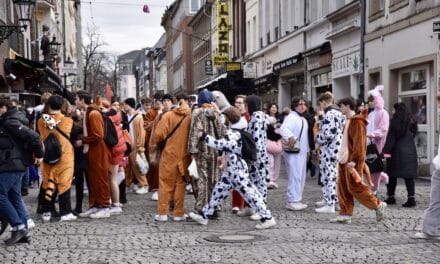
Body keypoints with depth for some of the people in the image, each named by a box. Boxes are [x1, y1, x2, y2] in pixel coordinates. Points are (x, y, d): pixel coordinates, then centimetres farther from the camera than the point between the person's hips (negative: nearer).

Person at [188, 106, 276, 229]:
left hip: (237, 170, -11)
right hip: (232, 169, 11)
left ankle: (267, 218, -1)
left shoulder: (233, 134, -20)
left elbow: (219, 144, -24)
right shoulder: (235, 131, 10)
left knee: (250, 194, -7)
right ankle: (204, 215, 23)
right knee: (219, 189, 15)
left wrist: (204, 136, -14)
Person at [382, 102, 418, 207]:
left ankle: (391, 197, 14)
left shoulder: (395, 121, -9)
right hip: (410, 151, 4)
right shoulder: (410, 121, 6)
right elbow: (413, 134, 12)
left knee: (392, 175, 8)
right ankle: (411, 197, -6)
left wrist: (386, 151, -13)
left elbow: (391, 137, -13)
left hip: (396, 151, -4)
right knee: (409, 176, 3)